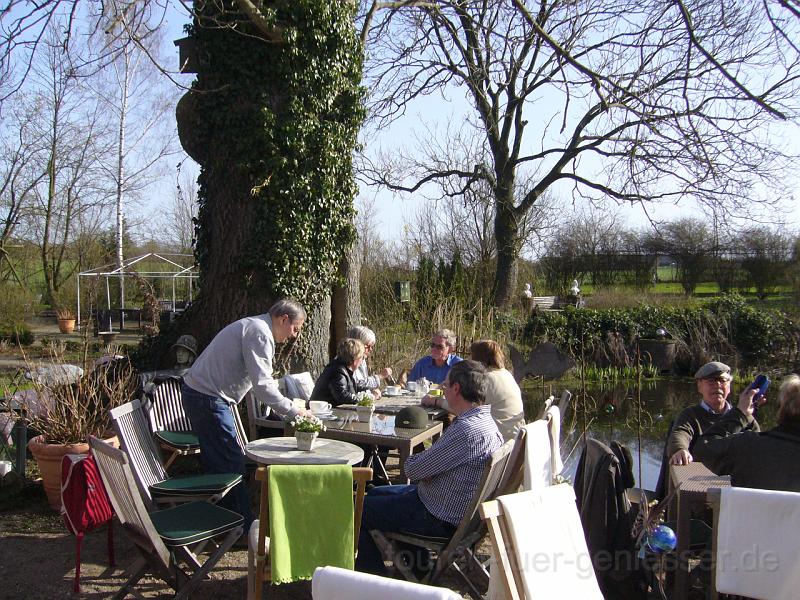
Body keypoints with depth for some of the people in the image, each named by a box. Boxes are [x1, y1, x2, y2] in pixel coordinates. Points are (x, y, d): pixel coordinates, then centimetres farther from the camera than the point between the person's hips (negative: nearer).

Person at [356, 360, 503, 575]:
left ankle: (374, 576, 17)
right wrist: (424, 460, -7)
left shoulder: (467, 430, -30)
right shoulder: (485, 420, 2)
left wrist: (414, 459, -1)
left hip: (439, 521, -10)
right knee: (376, 493, 25)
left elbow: (413, 469, -23)